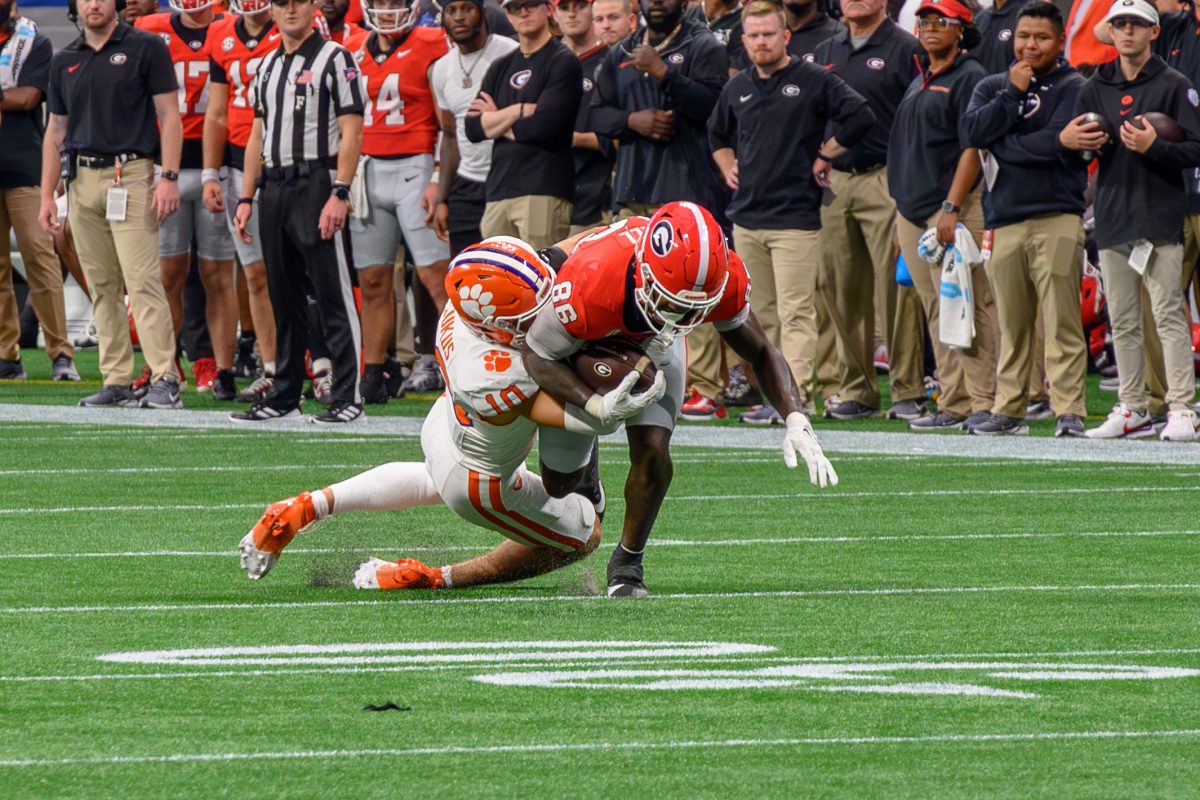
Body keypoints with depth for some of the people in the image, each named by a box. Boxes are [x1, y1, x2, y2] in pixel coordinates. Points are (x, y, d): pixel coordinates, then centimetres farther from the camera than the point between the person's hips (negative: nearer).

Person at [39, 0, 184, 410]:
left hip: (130, 174, -5)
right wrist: (47, 195, 13)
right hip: (82, 180, 6)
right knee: (102, 286, 6)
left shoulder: (145, 48, 0)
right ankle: (116, 380, 9)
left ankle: (165, 380, -15)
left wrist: (169, 177, -12)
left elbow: (169, 116, -3)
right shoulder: (64, 61, 14)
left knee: (142, 281, -13)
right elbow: (56, 131, 18)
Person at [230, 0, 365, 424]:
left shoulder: (334, 59, -4)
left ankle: (347, 397, -5)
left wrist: (339, 194, -18)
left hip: (316, 183, -7)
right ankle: (284, 397, 15)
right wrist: (246, 198, 15)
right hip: (274, 188, 7)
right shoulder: (267, 66, 17)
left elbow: (351, 132, -10)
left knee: (333, 297, -6)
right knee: (285, 300, 10)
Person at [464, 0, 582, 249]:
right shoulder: (501, 67, 19)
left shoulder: (562, 62, 0)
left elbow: (544, 124, -11)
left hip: (543, 191, -6)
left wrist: (496, 121, 4)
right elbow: (473, 128, 9)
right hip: (498, 191, 6)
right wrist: (521, 110, -4)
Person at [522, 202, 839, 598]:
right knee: (561, 483, 9)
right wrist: (596, 404, -44)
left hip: (651, 342, 2)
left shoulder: (722, 280, -36)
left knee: (652, 450, -20)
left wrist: (795, 420, -33)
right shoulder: (588, 283, -47)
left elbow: (760, 352, -18)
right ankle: (584, 461, 48)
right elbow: (539, 356, -29)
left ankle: (628, 562, 4)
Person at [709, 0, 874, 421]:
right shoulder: (736, 88, 14)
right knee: (762, 315, 8)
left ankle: (796, 395, -18)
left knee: (795, 312, -12)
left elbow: (861, 117, -10)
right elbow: (717, 133, 32)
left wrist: (824, 157, -6)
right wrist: (728, 168, 16)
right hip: (747, 218, 6)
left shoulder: (813, 81, -4)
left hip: (795, 218, -6)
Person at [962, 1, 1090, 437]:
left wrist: (1000, 147, -2)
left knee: (1062, 321, -10)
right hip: (1005, 218, 4)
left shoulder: (1072, 87, 3)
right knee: (1011, 323, 6)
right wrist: (1013, 94, -5)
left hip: (1057, 217, -4)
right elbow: (973, 131, 0)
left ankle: (1069, 411, -12)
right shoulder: (992, 87, 18)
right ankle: (1009, 409, 13)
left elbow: (1057, 142, -11)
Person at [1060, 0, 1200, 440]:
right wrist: (1069, 141, -8)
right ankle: (1131, 410, 13)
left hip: (1159, 217, -5)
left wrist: (1153, 147, -21)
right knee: (1122, 321, 7)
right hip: (1112, 217, 5)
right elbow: (1077, 148, 15)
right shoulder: (1095, 89, 14)